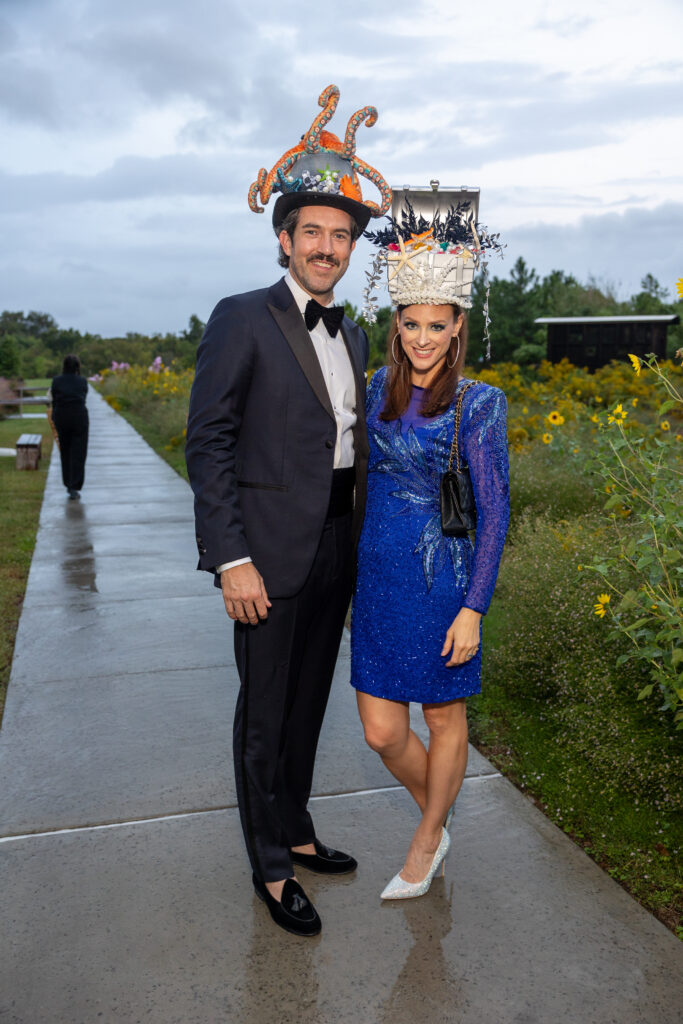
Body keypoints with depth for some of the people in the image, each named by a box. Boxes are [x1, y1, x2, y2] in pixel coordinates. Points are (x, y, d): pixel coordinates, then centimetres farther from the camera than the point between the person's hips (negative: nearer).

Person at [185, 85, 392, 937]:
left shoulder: (352, 336, 11)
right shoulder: (241, 321, -9)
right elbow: (208, 444, -13)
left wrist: (363, 545, 13)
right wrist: (231, 560, -18)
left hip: (338, 546, 7)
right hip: (271, 549, -6)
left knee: (308, 699, 19)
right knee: (265, 710, 7)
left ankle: (295, 831, 38)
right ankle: (270, 868, 25)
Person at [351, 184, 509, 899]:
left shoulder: (478, 403, -9)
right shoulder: (381, 385, 5)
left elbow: (493, 513, -9)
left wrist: (473, 608, -13)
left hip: (441, 579, -4)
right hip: (379, 577, 5)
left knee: (444, 717, 13)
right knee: (381, 731, 8)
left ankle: (426, 844, 36)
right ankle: (438, 821, 37)